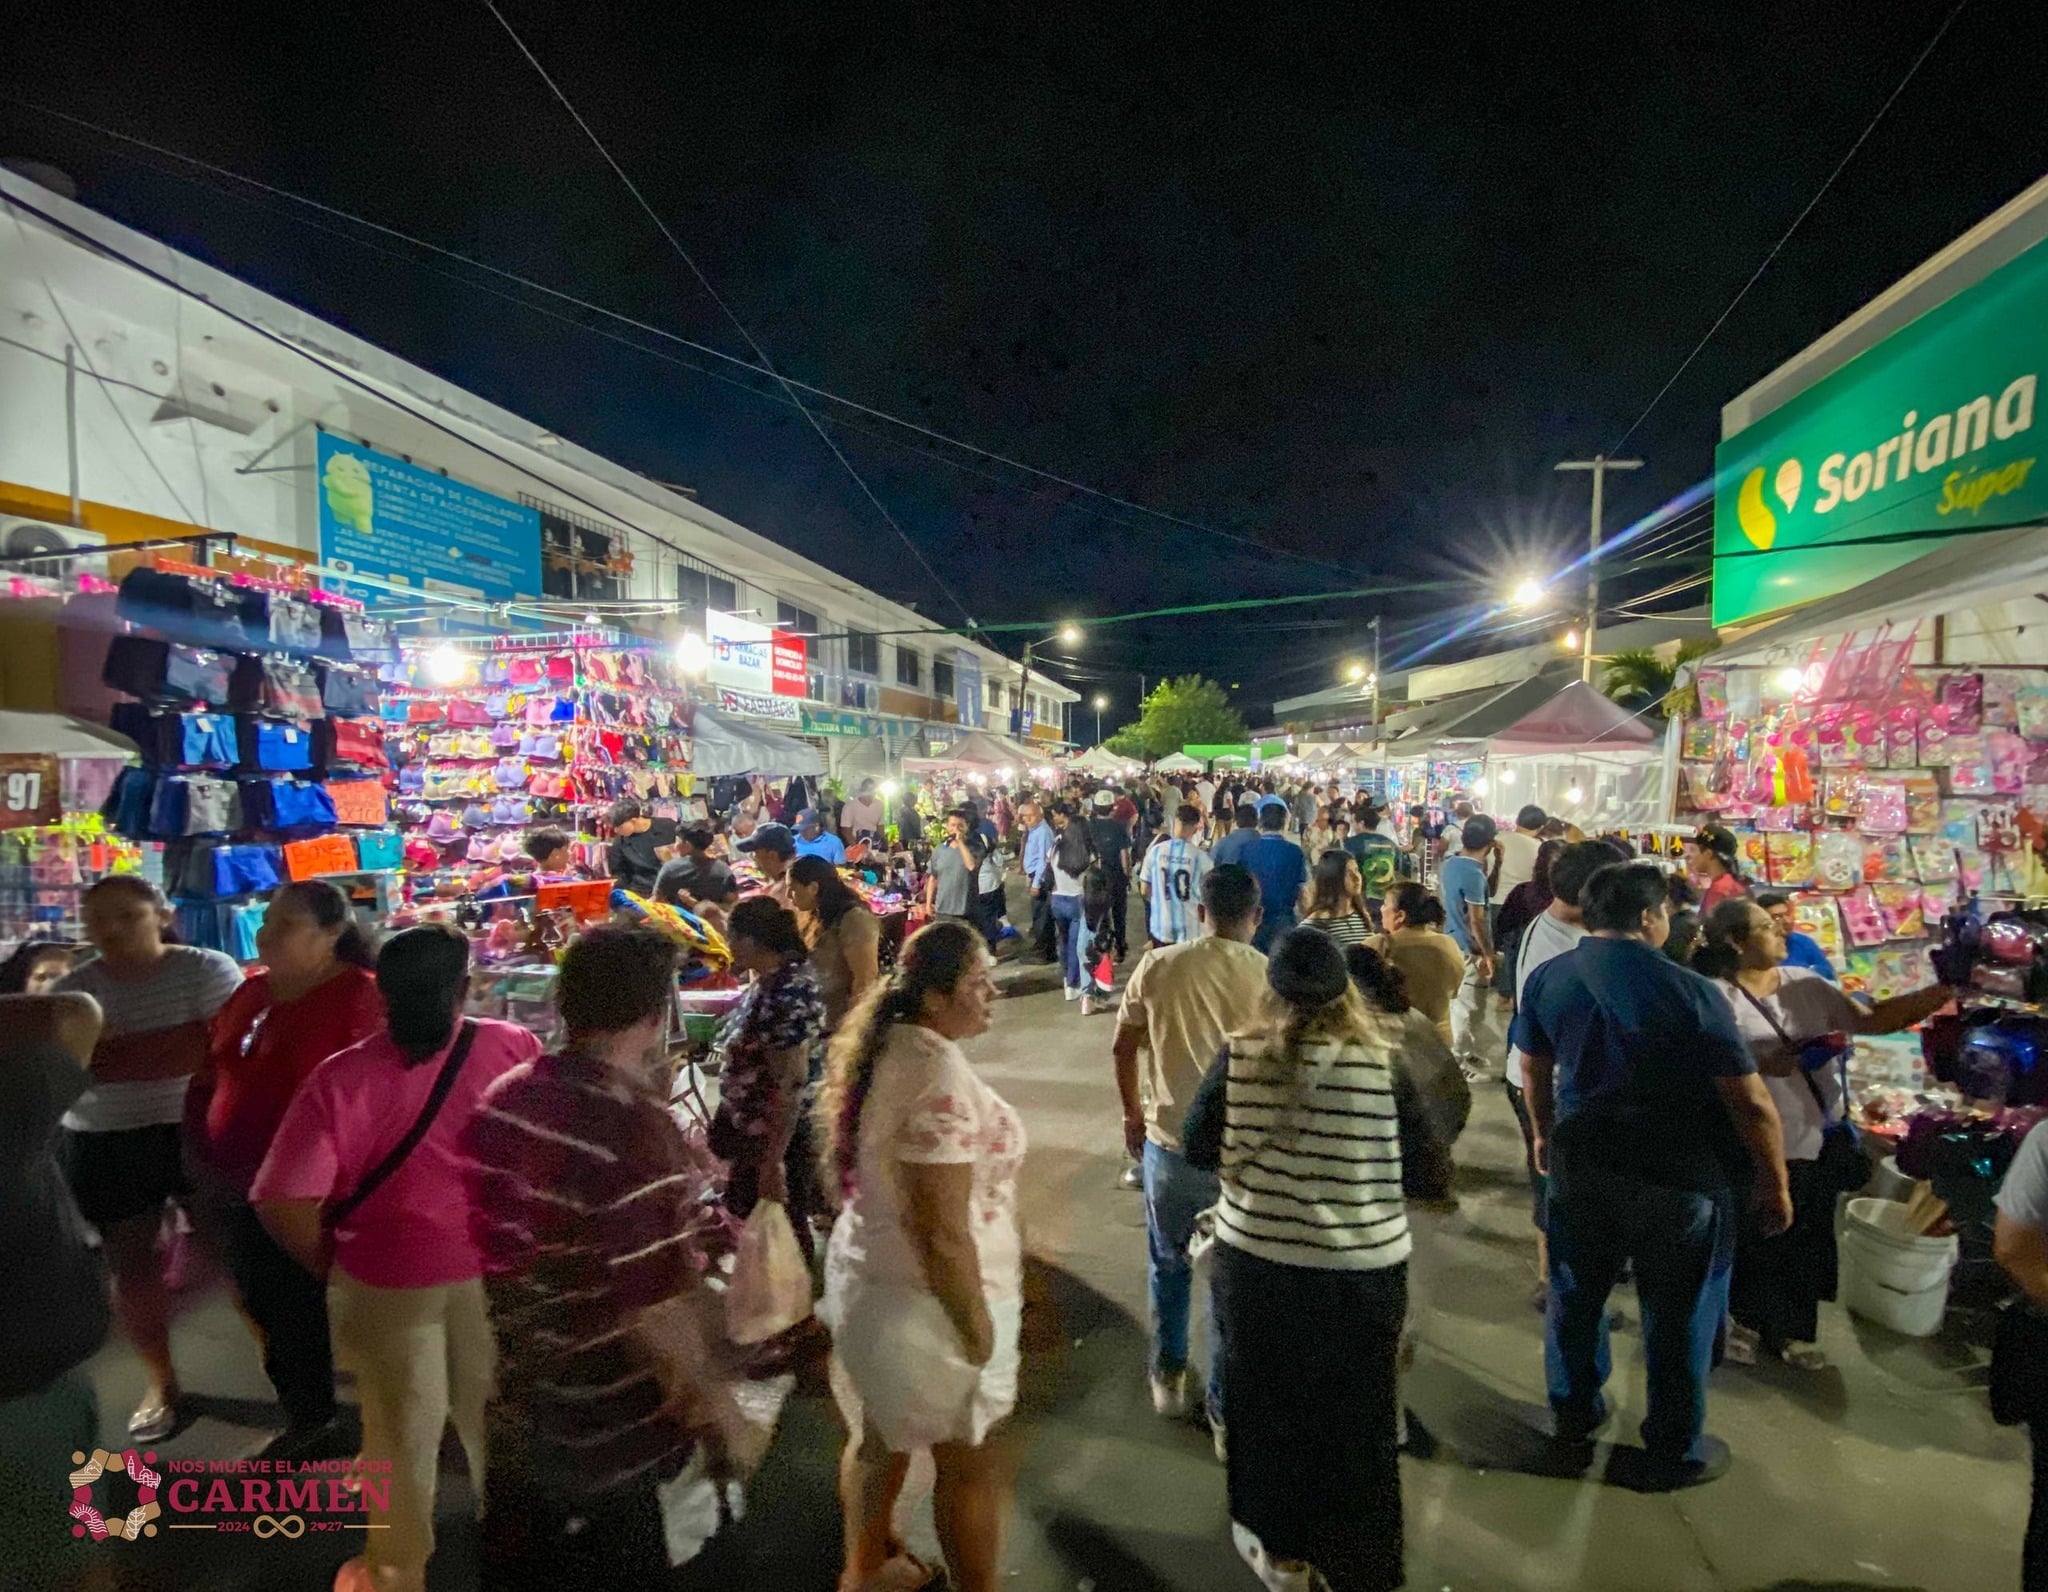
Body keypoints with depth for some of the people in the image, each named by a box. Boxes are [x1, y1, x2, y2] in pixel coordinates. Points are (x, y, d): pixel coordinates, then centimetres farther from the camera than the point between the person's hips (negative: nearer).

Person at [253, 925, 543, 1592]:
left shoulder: (342, 1077, -16)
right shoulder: (515, 1048, -13)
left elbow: (283, 1201, -18)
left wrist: (327, 1262, 1)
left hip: (389, 1276, -1)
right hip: (501, 1265, 2)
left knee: (401, 1425, 22)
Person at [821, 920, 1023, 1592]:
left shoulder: (883, 1048, -1)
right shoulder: (941, 1077, -29)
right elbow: (944, 1235, -27)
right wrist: (978, 1332, -16)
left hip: (865, 1275, 9)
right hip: (926, 1299, -9)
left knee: (879, 1436, 28)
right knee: (969, 1463, 14)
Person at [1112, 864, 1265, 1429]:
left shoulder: (1158, 966, -7)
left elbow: (1123, 1049, 2)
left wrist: (1133, 1116, 17)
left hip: (1169, 1141, 1)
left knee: (1169, 1265, 23)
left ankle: (1168, 1376, 39)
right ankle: (1226, 1402, 31)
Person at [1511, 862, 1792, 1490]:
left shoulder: (1546, 979, -3)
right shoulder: (1688, 991, -18)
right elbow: (1751, 1102, -14)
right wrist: (1775, 1186, 0)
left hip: (1581, 1163, 4)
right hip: (1678, 1178, -4)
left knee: (1574, 1298, 20)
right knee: (1679, 1317, 15)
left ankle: (1573, 1428, 38)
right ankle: (1673, 1455, 33)